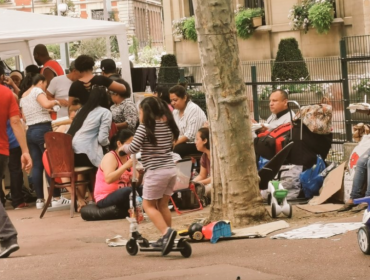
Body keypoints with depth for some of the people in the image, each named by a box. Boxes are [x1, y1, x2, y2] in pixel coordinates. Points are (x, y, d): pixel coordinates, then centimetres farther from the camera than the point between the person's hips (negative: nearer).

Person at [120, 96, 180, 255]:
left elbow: (133, 149, -13)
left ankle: (167, 231, -16)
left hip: (155, 172, -7)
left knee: (149, 205, 4)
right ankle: (166, 238, 17)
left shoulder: (144, 128, -11)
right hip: (171, 169, 7)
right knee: (163, 205, 16)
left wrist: (124, 147, 7)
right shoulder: (168, 126, 7)